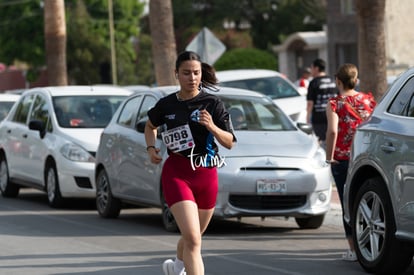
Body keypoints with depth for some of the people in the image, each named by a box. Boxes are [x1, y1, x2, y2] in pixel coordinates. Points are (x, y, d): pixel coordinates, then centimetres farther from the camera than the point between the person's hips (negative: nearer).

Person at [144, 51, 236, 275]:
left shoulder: (212, 103, -3)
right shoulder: (167, 104, 1)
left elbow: (229, 143, -5)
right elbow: (150, 125, 23)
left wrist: (212, 126, -23)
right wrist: (151, 148, 6)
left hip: (207, 174, 2)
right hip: (177, 174, -2)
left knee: (193, 235, 20)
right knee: (192, 239, -17)